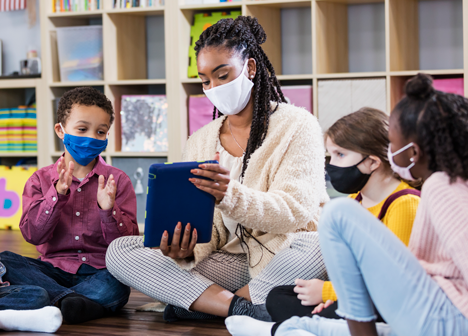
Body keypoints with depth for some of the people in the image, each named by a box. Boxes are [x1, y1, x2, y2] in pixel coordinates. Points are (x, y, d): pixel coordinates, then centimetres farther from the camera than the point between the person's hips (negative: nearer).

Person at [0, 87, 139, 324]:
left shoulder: (117, 180, 7)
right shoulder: (41, 180, 9)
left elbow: (127, 242, -1)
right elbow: (33, 235, -5)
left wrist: (108, 209, -19)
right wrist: (58, 194, -16)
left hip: (100, 272, -2)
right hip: (55, 268, 2)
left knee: (116, 287, -35)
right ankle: (67, 299, -37)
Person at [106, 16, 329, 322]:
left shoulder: (297, 125, -1)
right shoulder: (201, 142, 14)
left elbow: (295, 211, -13)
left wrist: (231, 195, -31)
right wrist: (187, 250, -19)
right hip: (228, 261, 4)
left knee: (322, 246, -39)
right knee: (119, 252, -14)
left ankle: (201, 304, -21)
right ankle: (243, 308, -26)